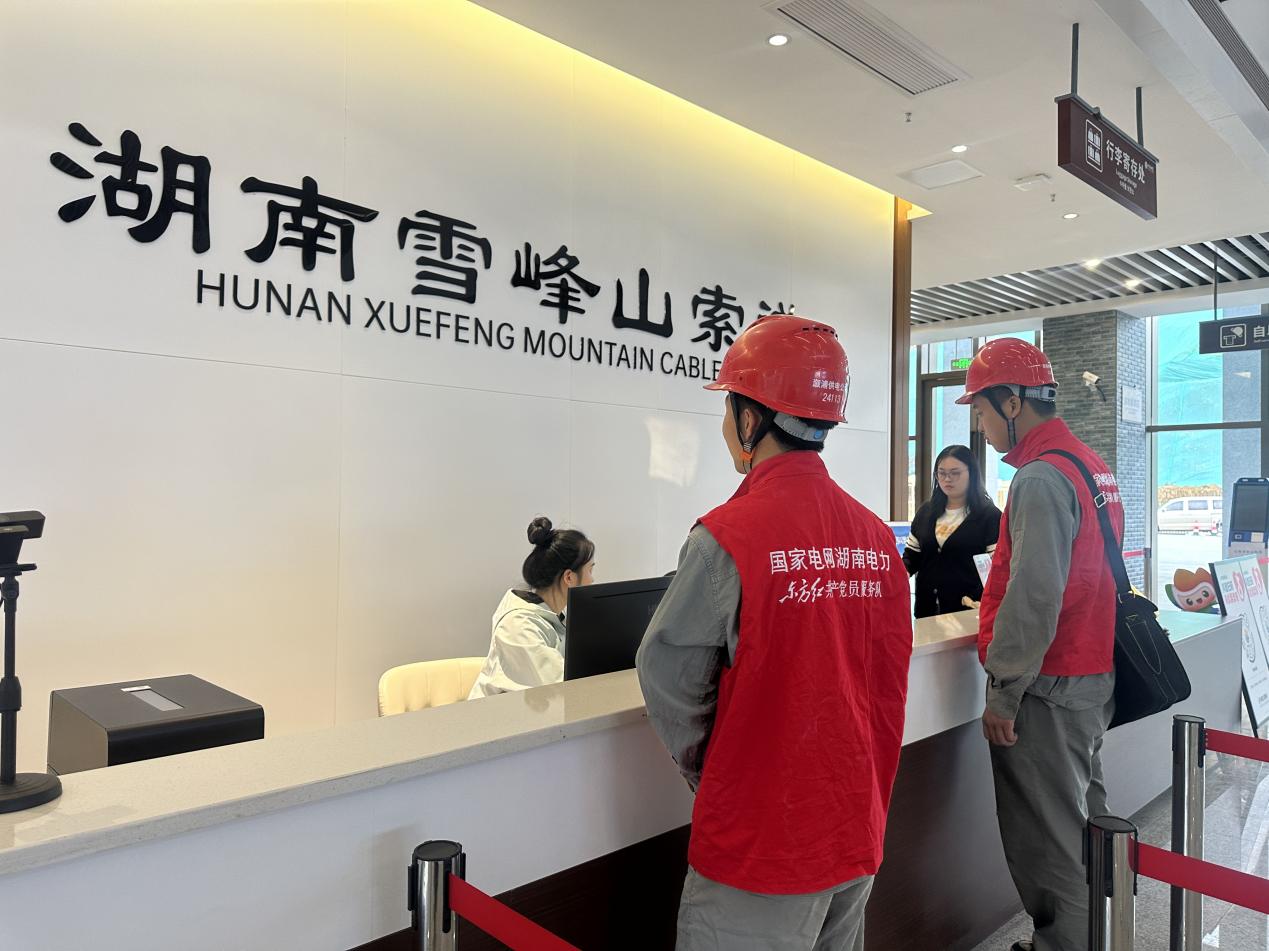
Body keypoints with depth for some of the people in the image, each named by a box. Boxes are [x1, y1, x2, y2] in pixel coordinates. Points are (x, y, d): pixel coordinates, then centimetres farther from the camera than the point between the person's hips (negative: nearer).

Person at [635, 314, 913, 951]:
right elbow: (887, 678, 6)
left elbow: (668, 679, -12)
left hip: (761, 847, -6)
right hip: (859, 832, 6)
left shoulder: (727, 537, -20)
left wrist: (710, 775, 5)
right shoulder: (877, 536, -2)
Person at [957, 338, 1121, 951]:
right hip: (1095, 677, 10)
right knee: (1083, 820, 22)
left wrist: (1002, 695, -18)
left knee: (1045, 840, 2)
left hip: (1048, 690, -10)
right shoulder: (1093, 466, 11)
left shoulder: (1041, 477, -19)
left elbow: (1034, 598, -24)